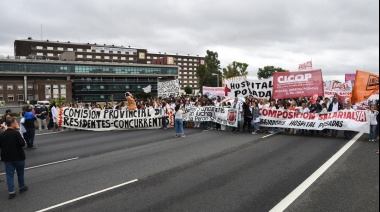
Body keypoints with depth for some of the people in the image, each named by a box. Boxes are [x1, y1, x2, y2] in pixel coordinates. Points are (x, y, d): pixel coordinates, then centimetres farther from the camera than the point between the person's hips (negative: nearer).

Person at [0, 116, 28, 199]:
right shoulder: (16, 133, -19)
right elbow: (22, 143, -18)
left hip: (7, 158, 3)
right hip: (18, 157, -3)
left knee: (9, 175, 7)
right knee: (20, 173, 16)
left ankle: (11, 192, 6)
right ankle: (22, 187, 32)